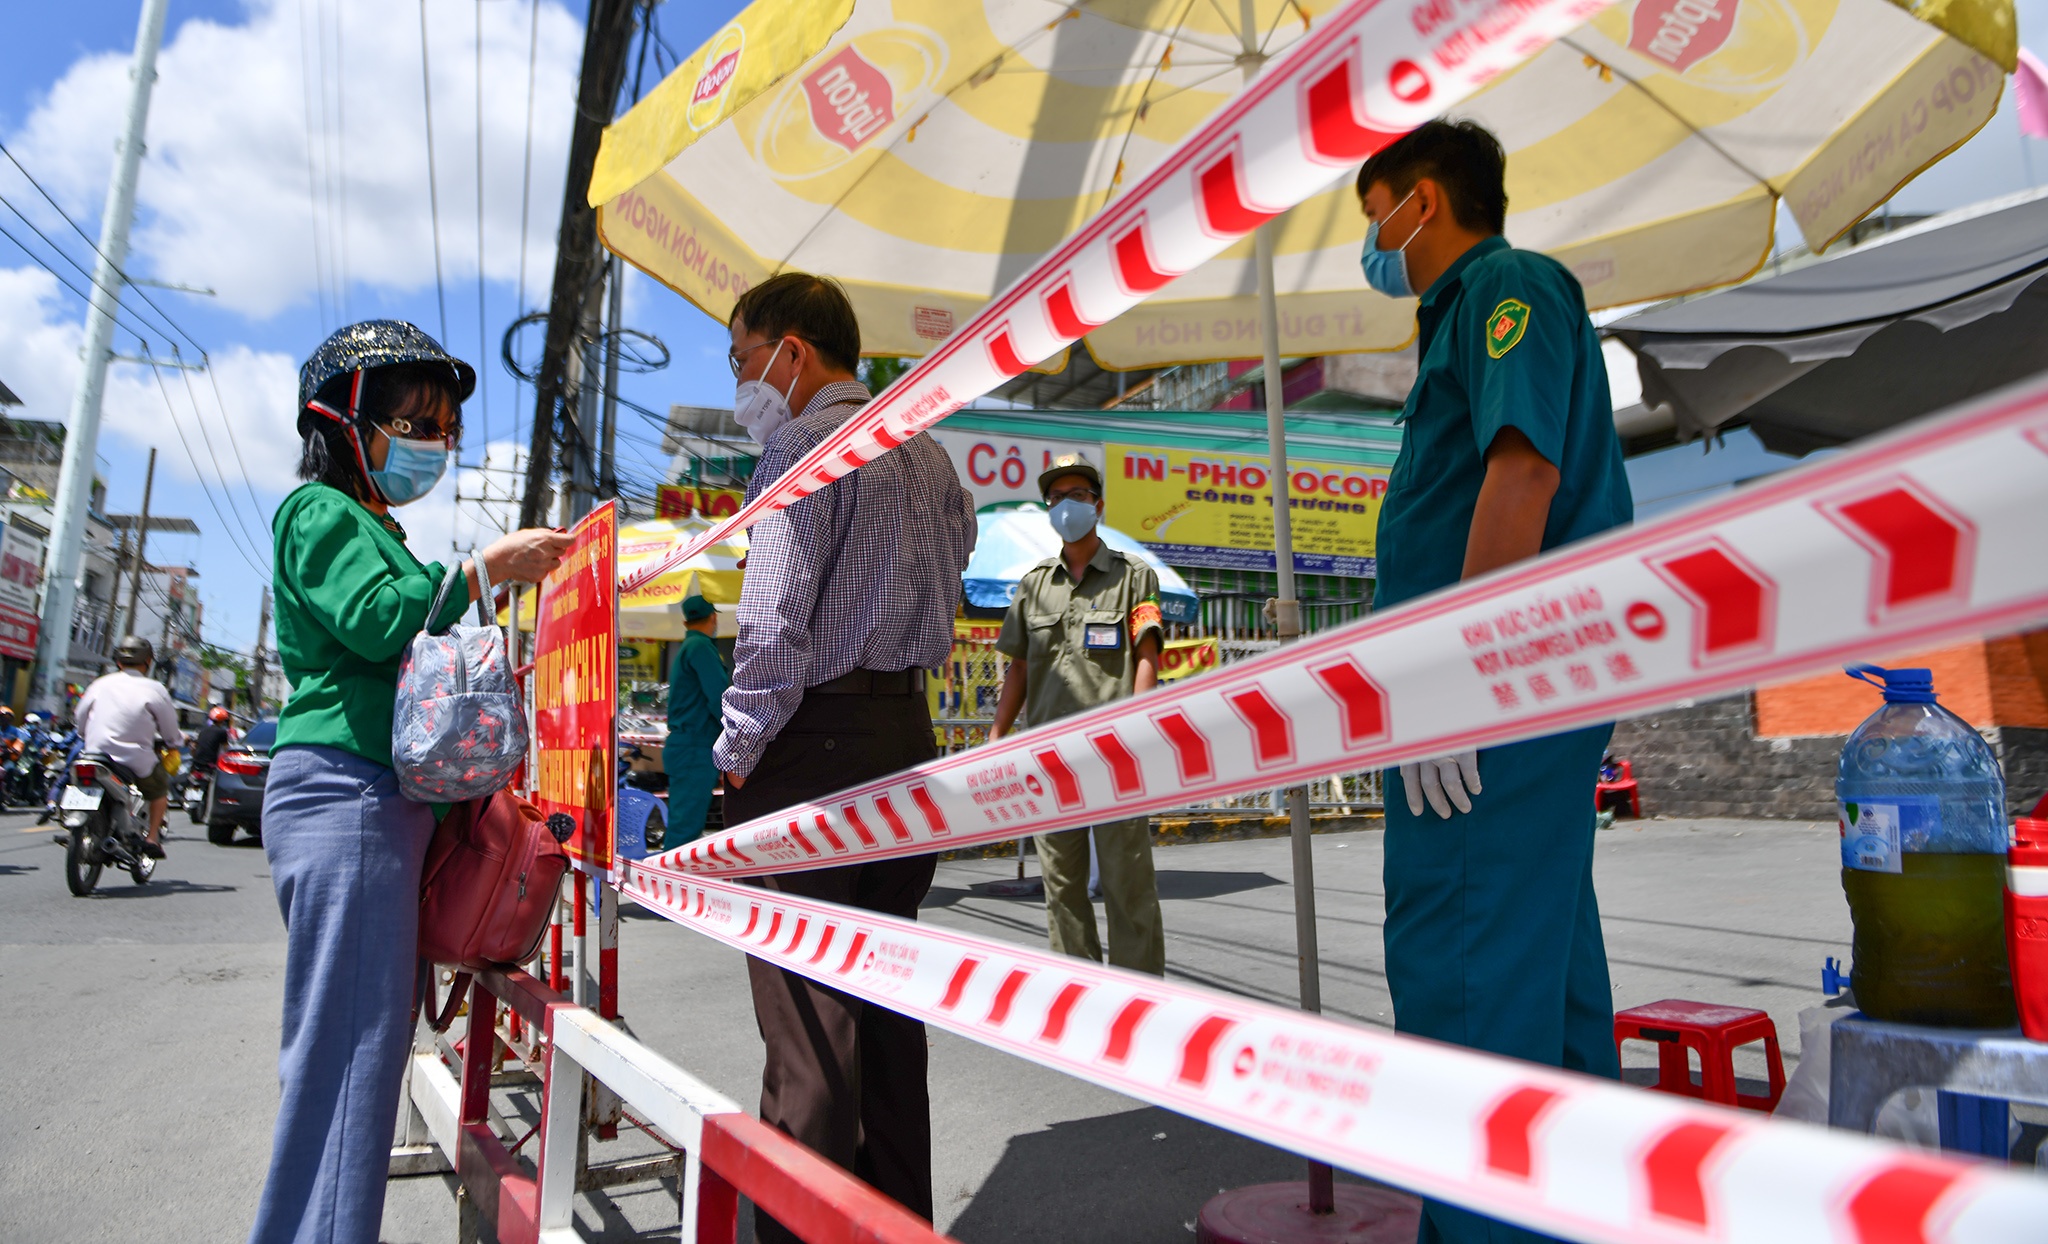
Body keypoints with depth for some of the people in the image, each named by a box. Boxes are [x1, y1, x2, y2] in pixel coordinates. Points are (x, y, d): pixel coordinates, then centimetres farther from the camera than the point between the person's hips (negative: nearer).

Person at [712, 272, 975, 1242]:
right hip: (908, 732, 8)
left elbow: (775, 620, -16)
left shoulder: (805, 446, -9)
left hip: (814, 736, -8)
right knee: (884, 995, 15)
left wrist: (737, 749, -8)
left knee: (806, 1010, -3)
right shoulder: (926, 454, 16)